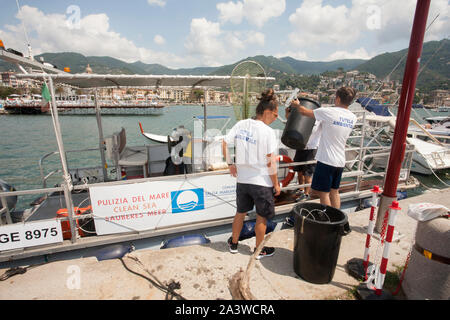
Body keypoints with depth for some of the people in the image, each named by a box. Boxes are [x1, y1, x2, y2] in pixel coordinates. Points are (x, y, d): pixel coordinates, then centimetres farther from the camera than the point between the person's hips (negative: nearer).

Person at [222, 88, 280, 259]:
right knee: (262, 218, 16)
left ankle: (234, 243, 42)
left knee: (240, 213, 24)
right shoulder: (268, 132, -18)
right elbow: (270, 163, -16)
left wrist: (230, 164, 10)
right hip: (262, 182, -5)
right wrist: (276, 184, -4)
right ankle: (259, 250, 35)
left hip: (242, 180, 5)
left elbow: (224, 144, 0)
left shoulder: (241, 124, -2)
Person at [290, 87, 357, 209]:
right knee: (334, 192, 19)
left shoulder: (329, 112, -15)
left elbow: (304, 111, -4)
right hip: (340, 161, 7)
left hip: (326, 160, -7)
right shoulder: (353, 118, 6)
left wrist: (296, 104, 15)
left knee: (323, 193, 3)